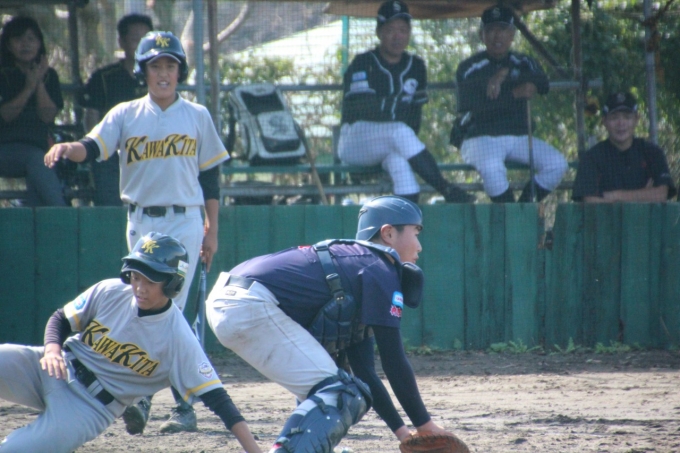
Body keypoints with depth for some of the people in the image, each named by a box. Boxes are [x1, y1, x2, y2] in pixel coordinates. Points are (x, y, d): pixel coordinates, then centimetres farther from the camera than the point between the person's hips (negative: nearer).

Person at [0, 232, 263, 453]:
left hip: (92, 408, -4)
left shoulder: (179, 339, -16)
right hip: (55, 368, 4)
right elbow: (60, 320, 7)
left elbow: (214, 396, -17)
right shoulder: (109, 292, -5)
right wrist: (52, 349, -17)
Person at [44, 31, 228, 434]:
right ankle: (184, 406, 10)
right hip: (141, 222, 2)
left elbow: (211, 175, 10)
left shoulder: (197, 116, 6)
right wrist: (66, 148, -33)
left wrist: (212, 231, 7)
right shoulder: (126, 115, 5)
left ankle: (142, 397, -14)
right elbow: (93, 147, -10)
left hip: (184, 221, -2)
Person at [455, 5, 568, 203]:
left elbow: (542, 84, -9)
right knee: (492, 168, -36)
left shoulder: (524, 64, 13)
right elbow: (470, 105, -13)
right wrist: (515, 93, -15)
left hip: (519, 136, 4)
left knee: (557, 163, -19)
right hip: (481, 138, -4)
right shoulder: (468, 68, 3)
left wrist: (505, 75, -19)